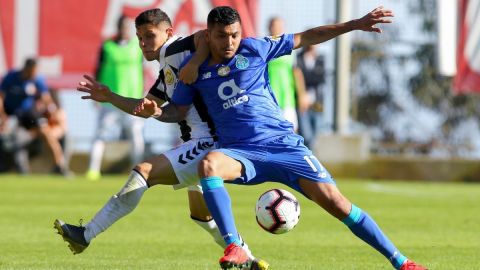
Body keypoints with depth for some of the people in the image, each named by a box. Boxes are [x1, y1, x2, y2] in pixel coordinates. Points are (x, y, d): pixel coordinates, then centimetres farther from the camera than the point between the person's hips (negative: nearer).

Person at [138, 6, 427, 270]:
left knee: (334, 201, -13)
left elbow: (307, 38, 7)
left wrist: (356, 24, 3)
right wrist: (157, 111, -8)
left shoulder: (254, 49, 1)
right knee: (208, 164, -35)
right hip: (241, 153, 1)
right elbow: (179, 110, 16)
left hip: (283, 144, -1)